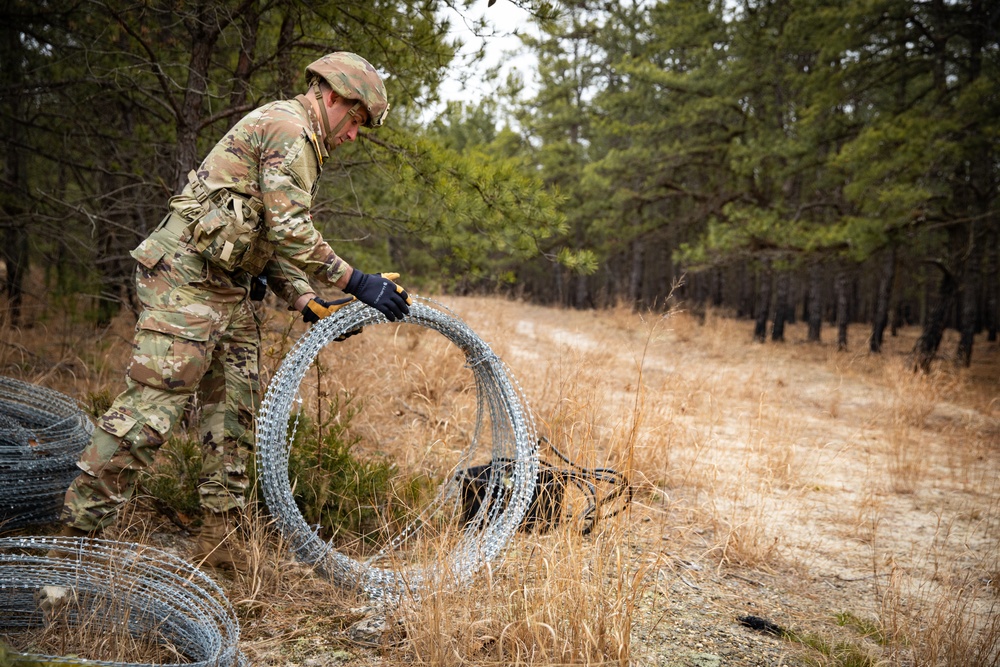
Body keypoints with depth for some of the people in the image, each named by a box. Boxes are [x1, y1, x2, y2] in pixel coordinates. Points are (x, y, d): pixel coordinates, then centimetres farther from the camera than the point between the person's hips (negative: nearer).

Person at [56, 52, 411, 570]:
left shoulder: (300, 142, 22)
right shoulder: (288, 127, -11)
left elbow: (273, 241, 19)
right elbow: (291, 232, -21)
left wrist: (309, 304, 7)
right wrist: (358, 283, -18)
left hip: (226, 284, 11)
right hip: (187, 276, -11)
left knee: (237, 406, 8)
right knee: (154, 402, -11)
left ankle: (217, 537, 14)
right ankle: (76, 534, -2)